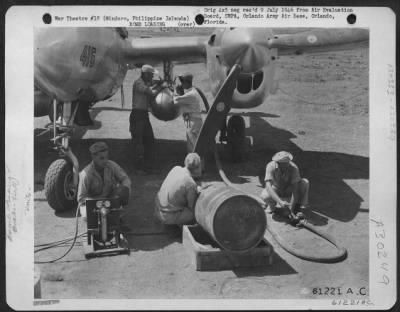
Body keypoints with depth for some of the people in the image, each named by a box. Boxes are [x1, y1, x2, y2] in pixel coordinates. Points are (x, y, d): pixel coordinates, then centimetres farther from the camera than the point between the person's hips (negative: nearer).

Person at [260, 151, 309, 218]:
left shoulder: (294, 168, -29)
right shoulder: (271, 166, -30)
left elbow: (295, 189, -30)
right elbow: (268, 186, -40)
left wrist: (291, 209, -36)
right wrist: (280, 202, -52)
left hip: (289, 190, 1)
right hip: (276, 191, -1)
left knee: (305, 182, -27)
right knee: (265, 196, -34)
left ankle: (298, 207, -12)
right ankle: (273, 205, 1)